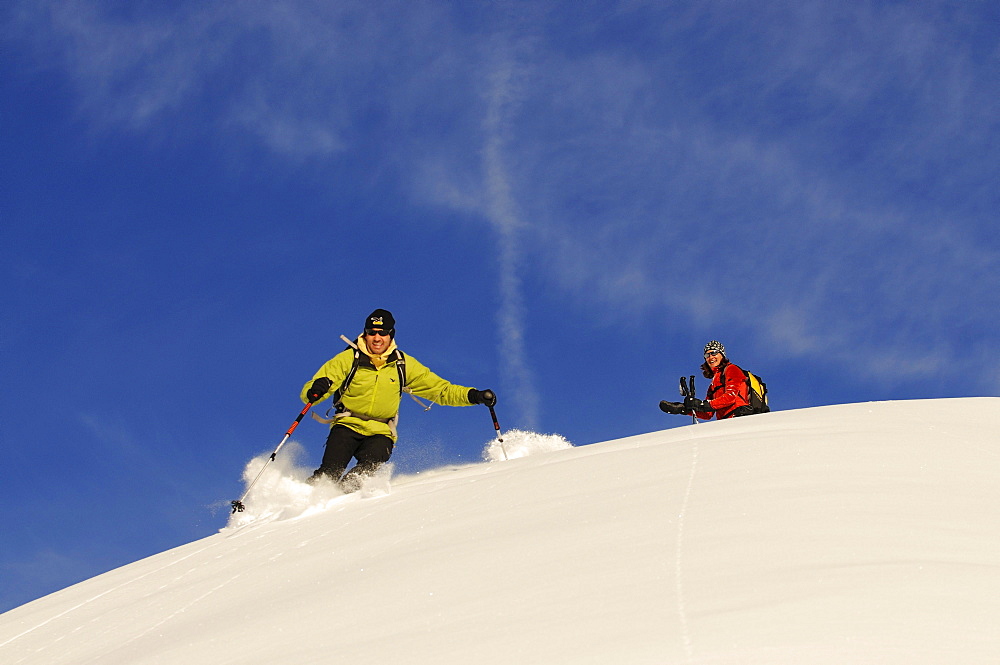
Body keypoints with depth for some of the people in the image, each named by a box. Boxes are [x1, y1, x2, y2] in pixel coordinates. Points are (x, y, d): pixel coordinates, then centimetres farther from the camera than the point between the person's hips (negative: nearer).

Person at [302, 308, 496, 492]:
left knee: (370, 463, -31)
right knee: (330, 472, -25)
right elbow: (307, 393, -3)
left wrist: (474, 396, -7)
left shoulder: (404, 365, 6)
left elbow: (441, 390, 10)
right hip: (347, 425, -1)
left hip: (381, 433, 1)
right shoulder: (348, 359, -1)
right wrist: (316, 390, -28)